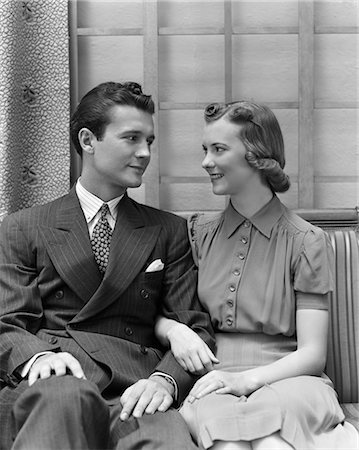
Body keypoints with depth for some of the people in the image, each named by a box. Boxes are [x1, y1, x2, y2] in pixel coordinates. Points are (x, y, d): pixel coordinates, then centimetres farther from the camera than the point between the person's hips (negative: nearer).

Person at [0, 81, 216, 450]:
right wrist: (39, 354, -18)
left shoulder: (169, 231, 18)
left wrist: (165, 379, -12)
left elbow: (194, 327, 10)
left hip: (133, 388, 1)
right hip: (52, 382, 0)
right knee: (64, 397, -38)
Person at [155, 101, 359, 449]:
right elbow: (155, 315, 15)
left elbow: (312, 353, -2)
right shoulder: (198, 233, 13)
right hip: (215, 383, 1)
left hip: (286, 380, -1)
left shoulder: (306, 241, 2)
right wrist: (175, 330, -9)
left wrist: (247, 379, -19)